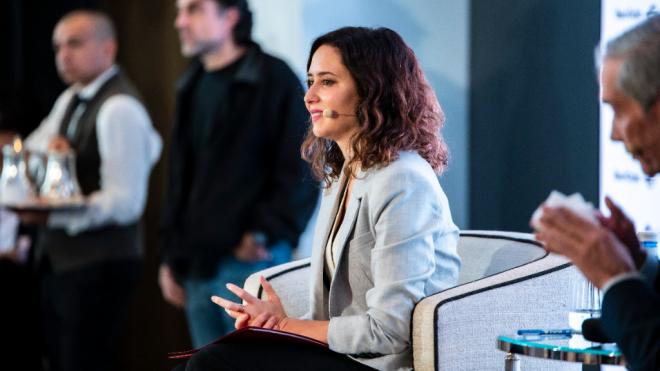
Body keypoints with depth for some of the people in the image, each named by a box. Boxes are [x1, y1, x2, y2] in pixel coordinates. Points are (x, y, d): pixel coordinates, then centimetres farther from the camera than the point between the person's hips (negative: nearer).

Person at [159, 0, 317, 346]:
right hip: (198, 267, 7)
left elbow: (300, 171, -10)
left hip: (252, 263, -7)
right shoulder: (192, 88, 18)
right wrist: (172, 258, 17)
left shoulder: (273, 79, -5)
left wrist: (266, 234, -15)